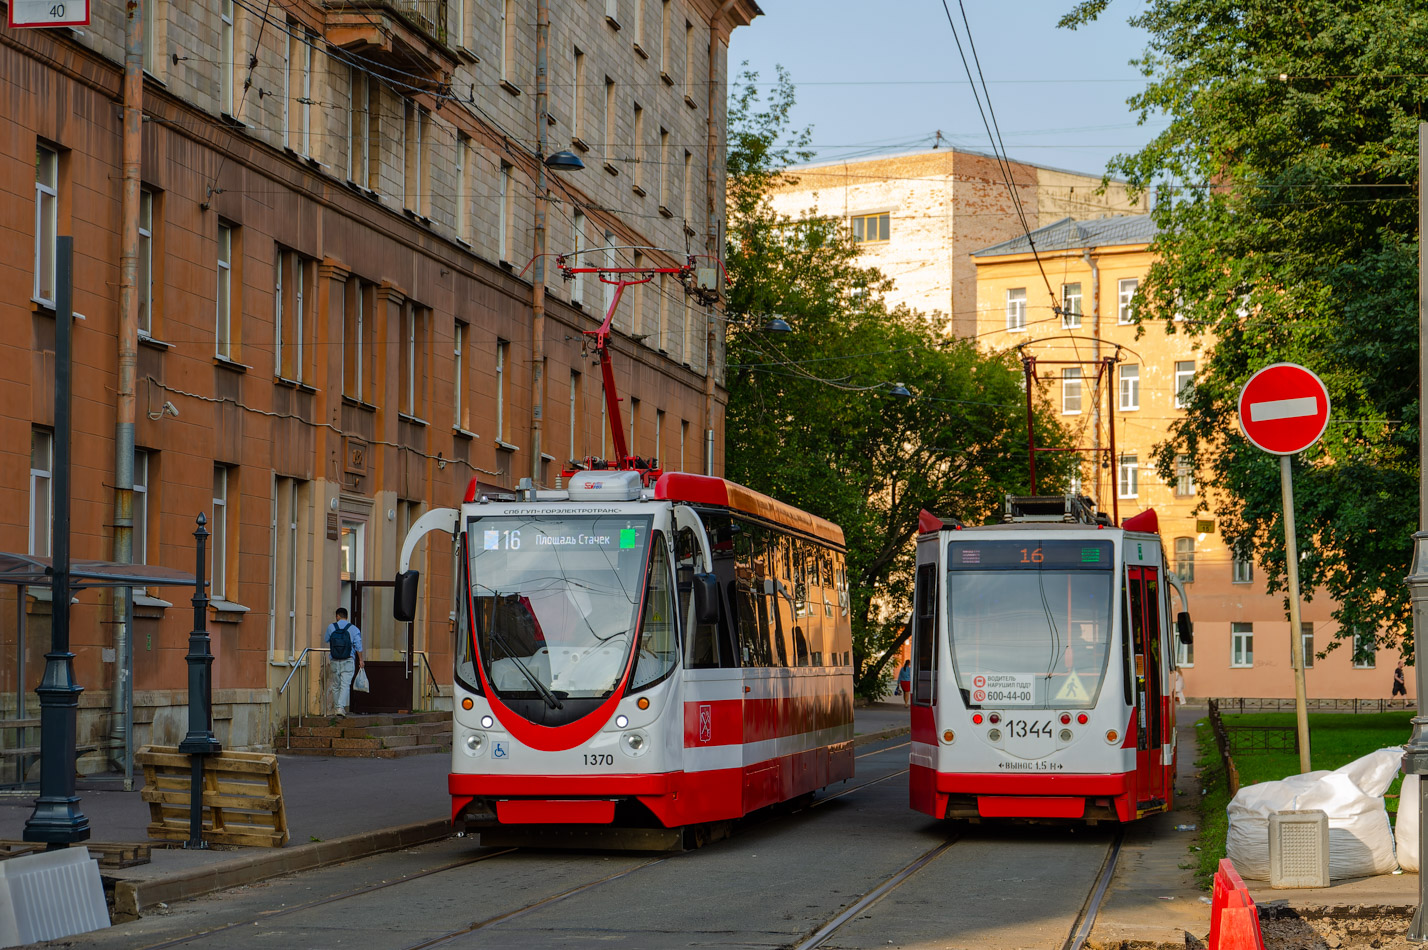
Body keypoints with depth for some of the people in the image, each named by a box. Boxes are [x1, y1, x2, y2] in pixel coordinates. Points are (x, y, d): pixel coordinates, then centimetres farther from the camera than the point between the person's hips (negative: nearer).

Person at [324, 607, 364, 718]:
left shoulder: (331, 627, 0)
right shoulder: (354, 629, -3)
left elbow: (325, 640, 16)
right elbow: (358, 647, -2)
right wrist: (360, 660, 9)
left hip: (334, 661, 2)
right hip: (348, 662, -2)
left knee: (335, 685, 13)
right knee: (345, 685, -6)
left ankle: (337, 707, 17)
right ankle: (341, 707, -19)